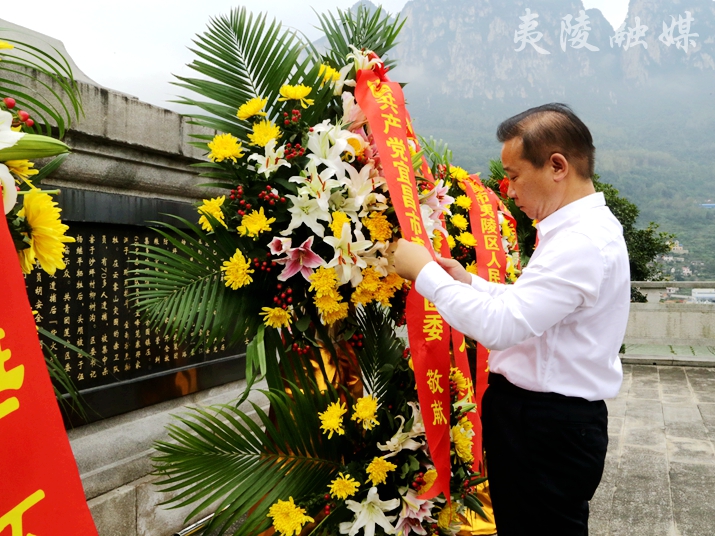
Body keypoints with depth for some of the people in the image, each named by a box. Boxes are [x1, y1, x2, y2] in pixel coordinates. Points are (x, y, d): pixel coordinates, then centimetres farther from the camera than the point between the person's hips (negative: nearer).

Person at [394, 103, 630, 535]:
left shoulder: (583, 243, -24)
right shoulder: (585, 228, 10)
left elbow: (500, 327, -29)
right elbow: (527, 306, 14)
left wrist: (425, 272, -19)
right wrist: (469, 282, 4)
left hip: (550, 430, -10)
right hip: (546, 419, 10)